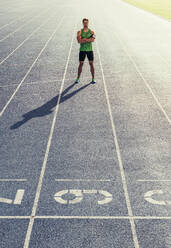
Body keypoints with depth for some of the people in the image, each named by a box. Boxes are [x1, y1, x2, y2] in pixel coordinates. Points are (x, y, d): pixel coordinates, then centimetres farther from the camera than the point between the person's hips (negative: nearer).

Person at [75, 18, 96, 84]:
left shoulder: (91, 32, 3)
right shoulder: (80, 32, 0)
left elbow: (92, 40, -14)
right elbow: (79, 41, -15)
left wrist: (84, 39, -18)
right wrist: (89, 39, -14)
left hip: (90, 50, 1)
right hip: (82, 50, 0)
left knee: (91, 64, 2)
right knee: (81, 64, 5)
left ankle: (93, 78, 11)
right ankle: (78, 78, 16)